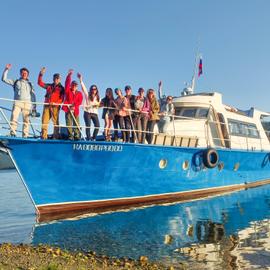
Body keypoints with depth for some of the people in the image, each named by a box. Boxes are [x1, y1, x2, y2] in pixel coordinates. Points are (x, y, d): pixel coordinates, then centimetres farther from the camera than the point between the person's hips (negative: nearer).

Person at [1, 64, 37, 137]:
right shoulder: (15, 82, 21)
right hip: (17, 102, -1)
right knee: (13, 118, -19)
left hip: (27, 103, 1)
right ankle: (12, 133, -21)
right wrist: (6, 69, 6)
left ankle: (25, 136, -7)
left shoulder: (30, 84, 21)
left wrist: (34, 108, 6)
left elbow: (33, 96, 15)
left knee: (26, 120, -6)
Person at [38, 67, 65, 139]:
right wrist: (41, 74, 9)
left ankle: (55, 137, -8)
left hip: (55, 106, -4)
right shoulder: (49, 86, 21)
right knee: (44, 121, -4)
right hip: (47, 106, 4)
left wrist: (55, 103, -17)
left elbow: (62, 98, -2)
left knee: (55, 122, -7)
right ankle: (43, 137, -5)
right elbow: (40, 83, 22)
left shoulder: (61, 88, 8)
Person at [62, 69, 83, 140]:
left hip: (75, 110, 1)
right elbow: (67, 83, -3)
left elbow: (80, 101, 1)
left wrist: (74, 106, -14)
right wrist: (69, 75, -10)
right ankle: (70, 136, -2)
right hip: (68, 109, -1)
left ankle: (77, 136, 0)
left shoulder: (79, 93, 13)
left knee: (77, 124, -2)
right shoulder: (68, 90, 11)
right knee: (69, 124, -3)